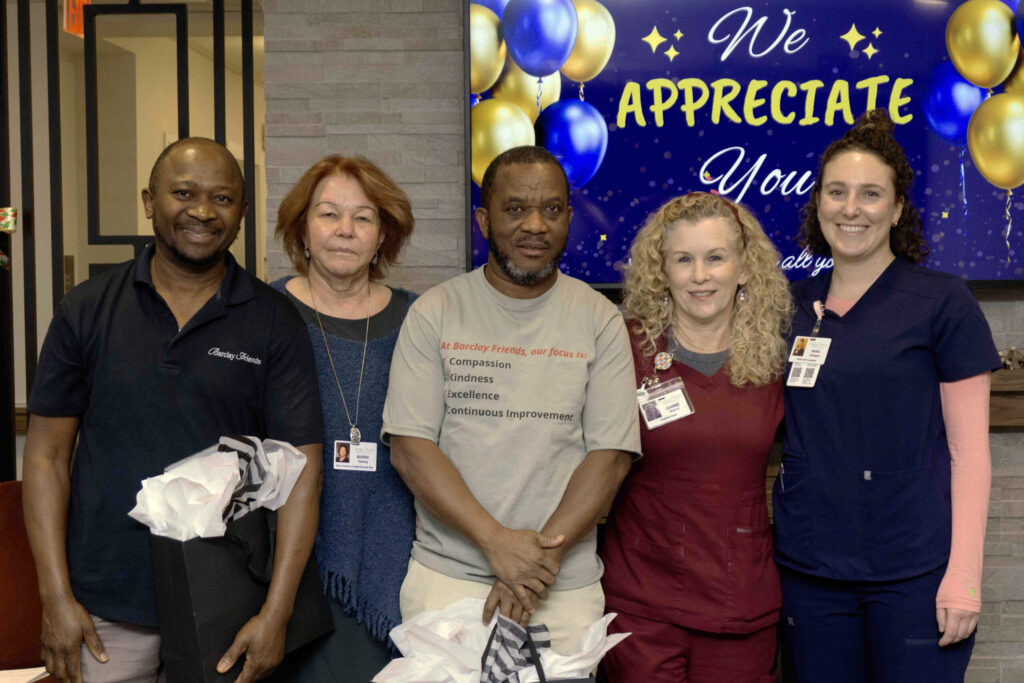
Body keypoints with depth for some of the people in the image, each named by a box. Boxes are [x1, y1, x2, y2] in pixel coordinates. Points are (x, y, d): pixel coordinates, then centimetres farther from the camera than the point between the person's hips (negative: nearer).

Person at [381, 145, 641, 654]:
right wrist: (497, 541, -16)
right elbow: (410, 448, -7)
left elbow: (610, 455, -5)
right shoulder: (435, 312, -1)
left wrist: (543, 556, -15)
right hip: (446, 578, 0)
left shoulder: (599, 320, 0)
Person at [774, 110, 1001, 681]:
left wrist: (965, 574, -11)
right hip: (809, 569, 4)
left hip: (913, 571, -3)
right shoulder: (793, 306, 7)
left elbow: (969, 448, -5)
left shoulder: (942, 302, -3)